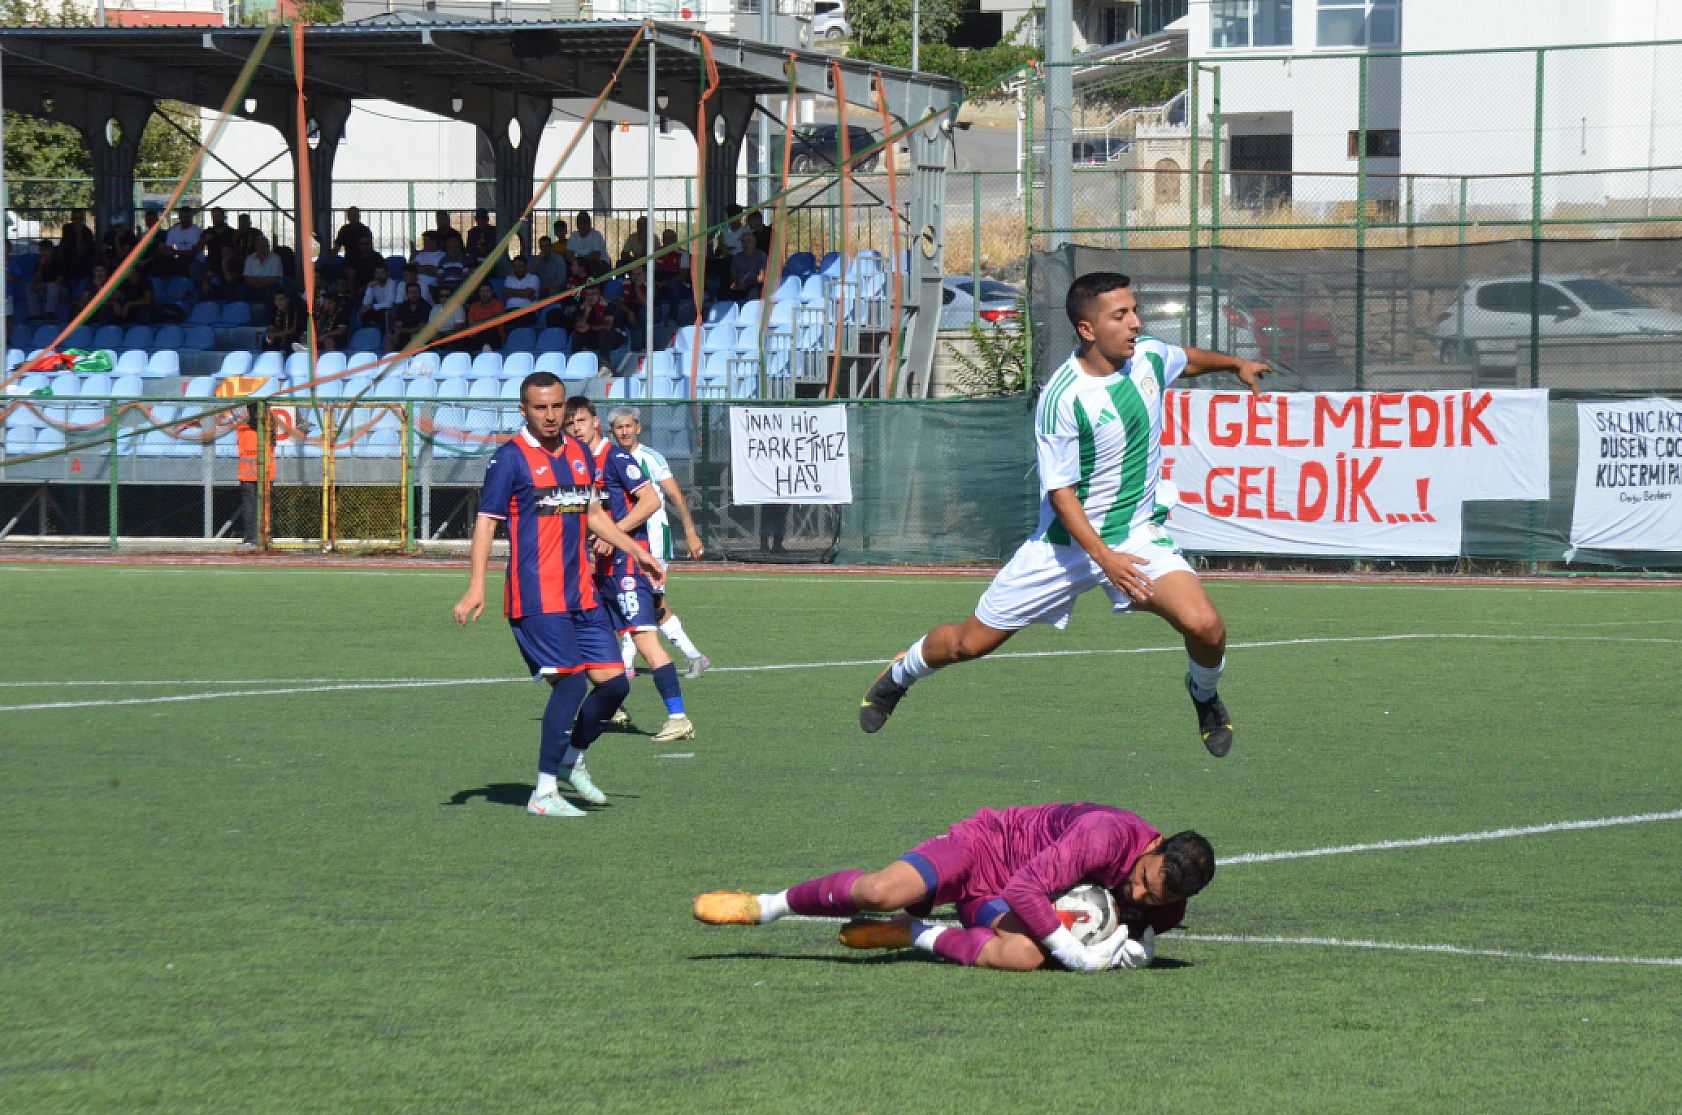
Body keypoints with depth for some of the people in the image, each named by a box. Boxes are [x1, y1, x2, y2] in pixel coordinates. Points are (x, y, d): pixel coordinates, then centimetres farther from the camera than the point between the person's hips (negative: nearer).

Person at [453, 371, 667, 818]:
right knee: (570, 682, -15)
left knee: (614, 681, 3)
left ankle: (572, 761, 26)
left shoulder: (580, 454, 13)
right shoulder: (510, 458, -7)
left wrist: (637, 551, 22)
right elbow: (486, 522, -10)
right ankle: (544, 794, -7)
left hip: (582, 595, 7)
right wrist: (476, 586, -19)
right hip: (536, 598, -7)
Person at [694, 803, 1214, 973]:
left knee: (1026, 955, -32)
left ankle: (915, 935, -7)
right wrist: (1077, 954, -31)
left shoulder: (1166, 905, -10)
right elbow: (1025, 889, -33)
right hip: (988, 844, -4)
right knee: (884, 891, -29)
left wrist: (1136, 945, -11)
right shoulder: (1111, 834, -31)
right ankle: (769, 905, -2)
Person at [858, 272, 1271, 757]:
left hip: (1136, 535, 3)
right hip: (1066, 542, -3)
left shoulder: (1149, 354, -7)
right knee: (970, 642, 8)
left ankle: (1204, 693, 13)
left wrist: (1236, 364, 37)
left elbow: (1187, 359, 21)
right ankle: (899, 675, 42)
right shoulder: (1062, 399, -24)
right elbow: (1061, 493, -20)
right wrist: (1105, 558, -30)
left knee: (1205, 627, -22)